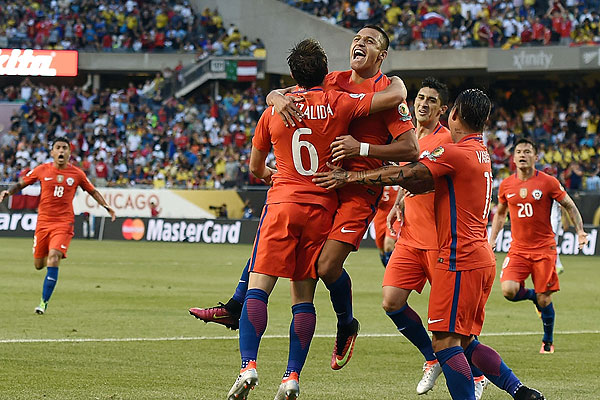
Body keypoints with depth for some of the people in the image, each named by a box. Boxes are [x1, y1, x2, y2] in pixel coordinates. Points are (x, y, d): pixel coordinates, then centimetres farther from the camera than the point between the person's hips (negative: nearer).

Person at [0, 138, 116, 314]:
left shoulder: (77, 174, 1)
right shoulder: (42, 170, 1)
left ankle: (44, 302, -16)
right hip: (43, 221, 2)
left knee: (53, 259, -21)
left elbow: (93, 191, 16)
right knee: (38, 264, 8)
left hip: (64, 223, -2)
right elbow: (21, 184, 11)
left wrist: (106, 206, 6)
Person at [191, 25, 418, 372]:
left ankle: (347, 327, 11)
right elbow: (274, 96, 11)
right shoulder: (333, 82, 10)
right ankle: (236, 308, 19)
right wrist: (279, 98, -15)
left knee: (327, 266, -17)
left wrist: (362, 148, -23)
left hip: (359, 189, -6)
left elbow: (411, 149, -14)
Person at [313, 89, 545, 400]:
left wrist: (350, 177, -12)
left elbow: (405, 175, -18)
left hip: (460, 261, -10)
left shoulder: (456, 153, -13)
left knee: (445, 342, -10)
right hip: (482, 260, 10)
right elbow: (420, 183, 21)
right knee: (465, 342, 15)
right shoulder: (480, 153, 17)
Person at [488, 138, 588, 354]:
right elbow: (500, 213, 20)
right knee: (509, 290, -19)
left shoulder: (548, 182, -6)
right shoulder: (506, 185, 4)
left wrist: (580, 231, -9)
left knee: (544, 300, -1)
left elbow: (570, 206, 4)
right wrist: (492, 239, 12)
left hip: (544, 249, -2)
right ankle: (532, 294, 16)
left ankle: (548, 341, 22)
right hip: (518, 249, 2)